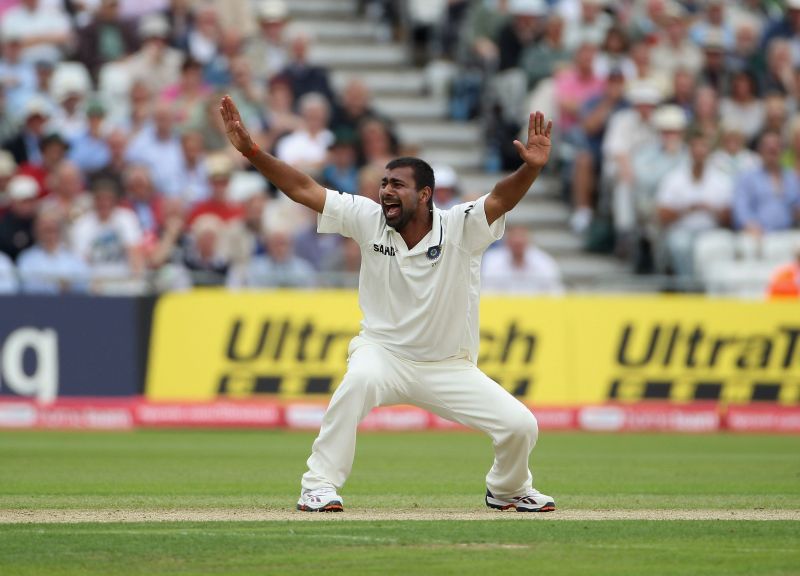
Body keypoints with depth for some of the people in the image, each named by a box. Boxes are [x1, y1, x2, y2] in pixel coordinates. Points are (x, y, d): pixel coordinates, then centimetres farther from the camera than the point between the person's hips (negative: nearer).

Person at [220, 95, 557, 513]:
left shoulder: (460, 228, -15)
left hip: (450, 368, 0)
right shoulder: (369, 220, -8)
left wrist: (532, 168, -52)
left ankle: (507, 490, 24)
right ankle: (319, 486, -27)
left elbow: (502, 199, -32)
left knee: (520, 425, -11)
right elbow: (303, 189, -10)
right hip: (383, 351, 0)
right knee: (360, 379, -36)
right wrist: (250, 149, -19)